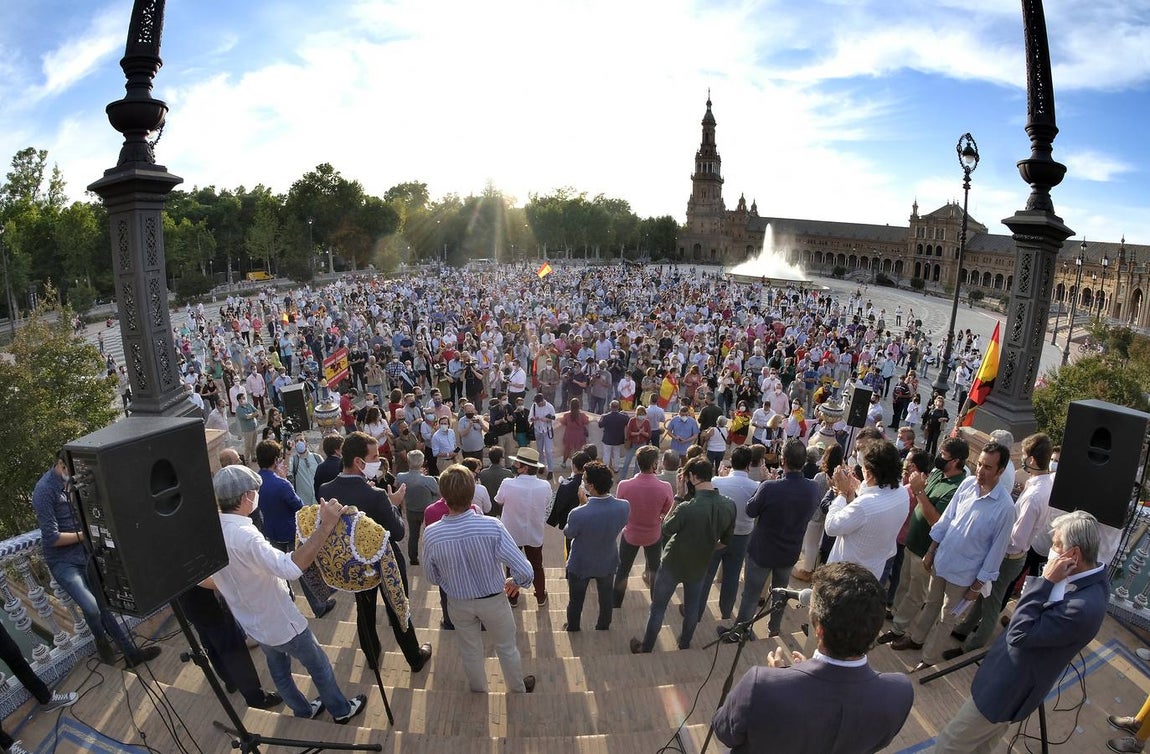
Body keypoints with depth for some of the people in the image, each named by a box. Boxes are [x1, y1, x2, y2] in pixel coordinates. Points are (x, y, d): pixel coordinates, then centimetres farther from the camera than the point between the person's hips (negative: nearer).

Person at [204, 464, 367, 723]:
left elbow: (202, 579, 5)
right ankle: (342, 710, 36)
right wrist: (325, 527, -54)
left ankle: (303, 711, 49)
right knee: (319, 666, 16)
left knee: (279, 671, 28)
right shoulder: (244, 536, -38)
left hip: (253, 623, 8)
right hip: (282, 623, -8)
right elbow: (291, 567, -53)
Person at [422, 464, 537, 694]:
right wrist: (515, 582, -6)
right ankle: (518, 691, 49)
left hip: (458, 604, 2)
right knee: (507, 648, 25)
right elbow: (525, 571, -29)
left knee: (470, 652, 27)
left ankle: (480, 695, 52)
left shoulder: (431, 534, -25)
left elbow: (432, 577, -7)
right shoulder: (492, 526, -32)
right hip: (493, 600, -1)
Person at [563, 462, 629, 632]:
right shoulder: (624, 507, -28)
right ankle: (603, 627, 54)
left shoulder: (578, 514, -39)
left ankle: (572, 628, 51)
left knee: (576, 600, 27)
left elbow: (568, 534, -16)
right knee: (606, 598, 31)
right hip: (608, 562, 3)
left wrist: (584, 503, -13)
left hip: (580, 565, -3)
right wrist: (588, 502, -8)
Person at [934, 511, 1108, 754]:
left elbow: (1019, 634, -30)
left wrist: (1046, 581, -31)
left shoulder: (1085, 607, -34)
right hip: (1014, 674, 9)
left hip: (1010, 686, -9)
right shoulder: (1089, 574, -4)